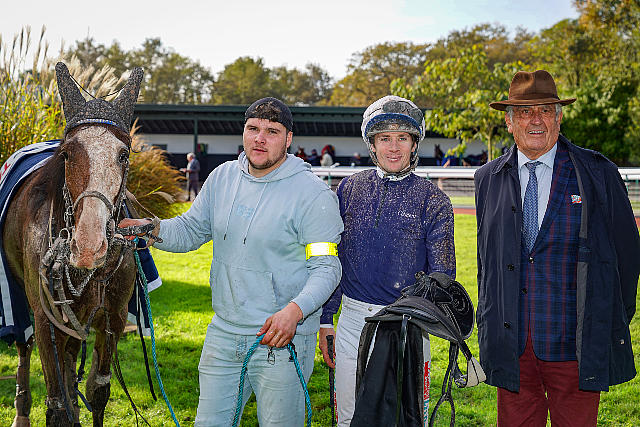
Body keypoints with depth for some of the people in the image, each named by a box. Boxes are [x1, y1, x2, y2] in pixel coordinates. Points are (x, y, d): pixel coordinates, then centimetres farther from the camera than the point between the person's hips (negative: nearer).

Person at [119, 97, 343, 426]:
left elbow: (326, 267, -14)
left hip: (281, 338, -5)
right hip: (223, 334, 5)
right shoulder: (223, 178, 5)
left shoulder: (313, 193, -12)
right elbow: (191, 230, 13)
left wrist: (295, 310, -30)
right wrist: (153, 229, -8)